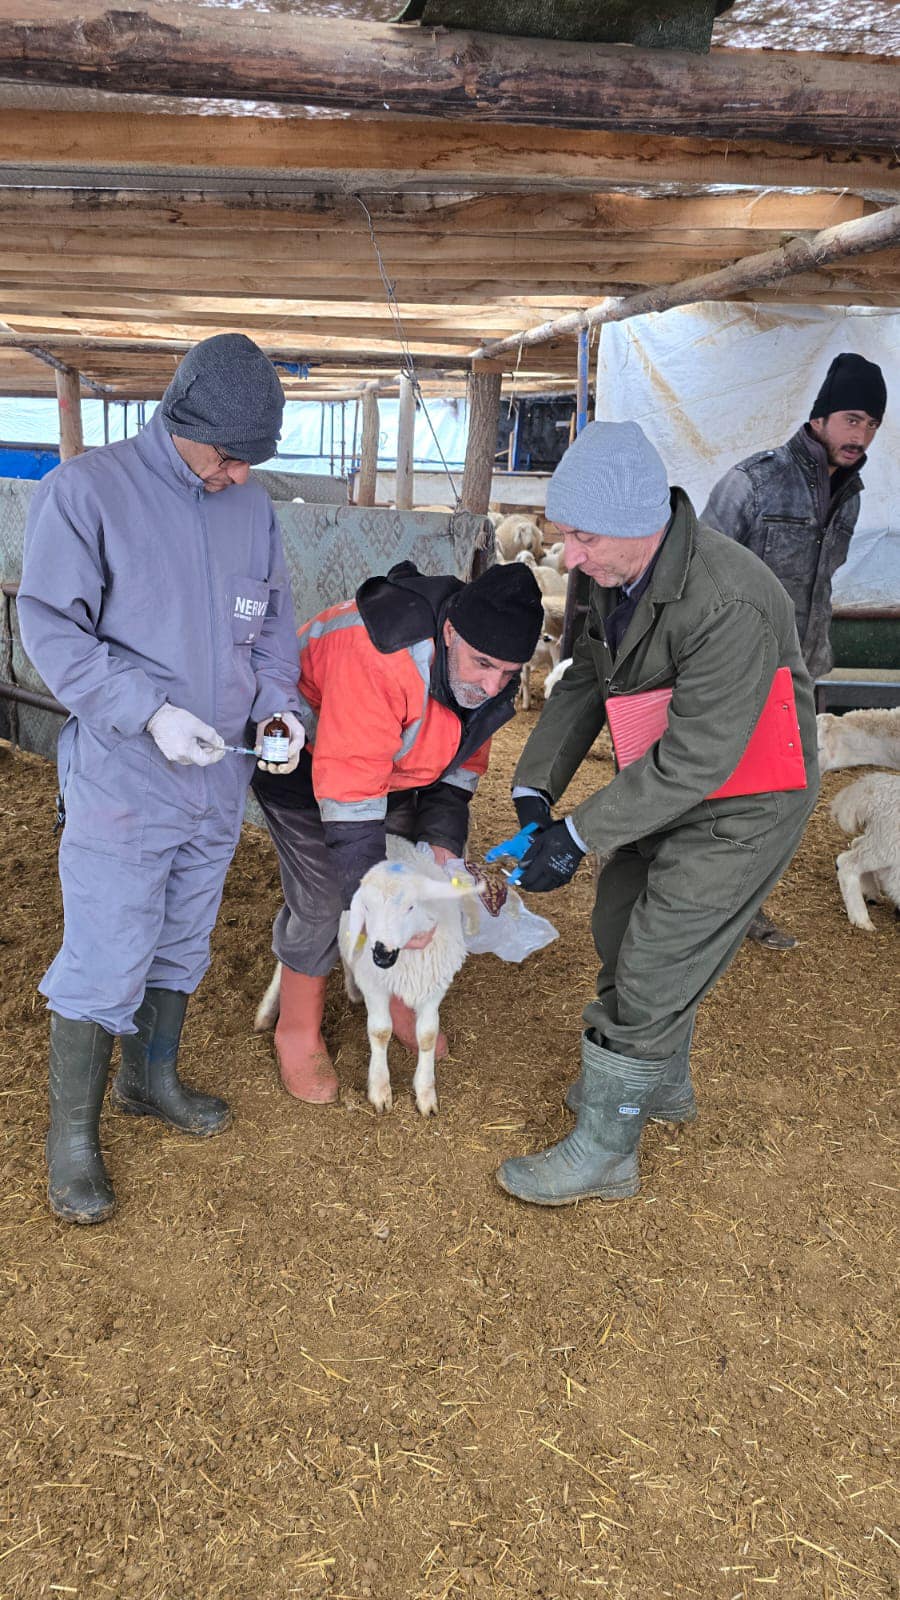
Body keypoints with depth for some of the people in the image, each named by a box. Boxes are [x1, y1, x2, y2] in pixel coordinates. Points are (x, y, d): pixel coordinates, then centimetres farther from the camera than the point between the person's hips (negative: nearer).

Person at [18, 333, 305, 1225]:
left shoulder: (250, 506, 5)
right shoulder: (85, 491, -11)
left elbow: (273, 619, 14)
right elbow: (50, 627, -13)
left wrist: (278, 701, -3)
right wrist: (150, 711, -22)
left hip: (219, 778, 6)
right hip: (121, 782, -6)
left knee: (182, 946, 19)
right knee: (105, 964, -1)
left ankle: (151, 1078, 40)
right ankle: (71, 1135, 17)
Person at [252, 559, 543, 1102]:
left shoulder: (489, 671, -16)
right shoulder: (378, 656, -42)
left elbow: (459, 766, -3)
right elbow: (348, 795, -40)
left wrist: (441, 844, -18)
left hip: (392, 760, 7)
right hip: (302, 754, -7)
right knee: (323, 899, -11)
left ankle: (398, 998, 33)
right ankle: (298, 1032, 12)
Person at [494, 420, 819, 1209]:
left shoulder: (729, 605, -35)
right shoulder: (620, 571, -7)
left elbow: (697, 759, -32)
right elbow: (586, 683, 2)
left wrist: (579, 837, -27)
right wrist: (535, 786, -8)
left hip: (737, 808, -9)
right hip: (670, 788, 9)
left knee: (651, 973, -3)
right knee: (624, 934, 21)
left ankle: (603, 1151, 17)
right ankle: (664, 1083, 45)